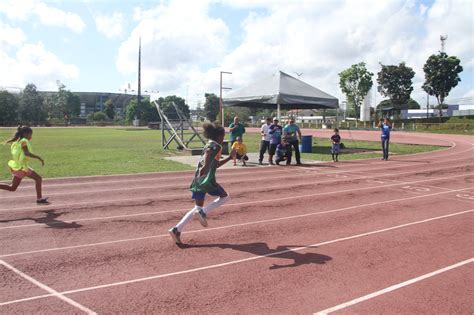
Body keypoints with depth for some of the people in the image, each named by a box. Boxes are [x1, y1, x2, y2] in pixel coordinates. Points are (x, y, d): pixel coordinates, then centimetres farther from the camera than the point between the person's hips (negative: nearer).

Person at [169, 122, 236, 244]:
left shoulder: (209, 145, 24)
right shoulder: (216, 146, -4)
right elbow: (208, 154, -28)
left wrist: (230, 157, 34)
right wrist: (206, 165, -44)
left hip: (198, 180, 9)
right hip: (207, 180, -9)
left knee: (198, 208, 13)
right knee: (225, 197, 11)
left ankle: (176, 230, 3)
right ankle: (203, 212, -6)